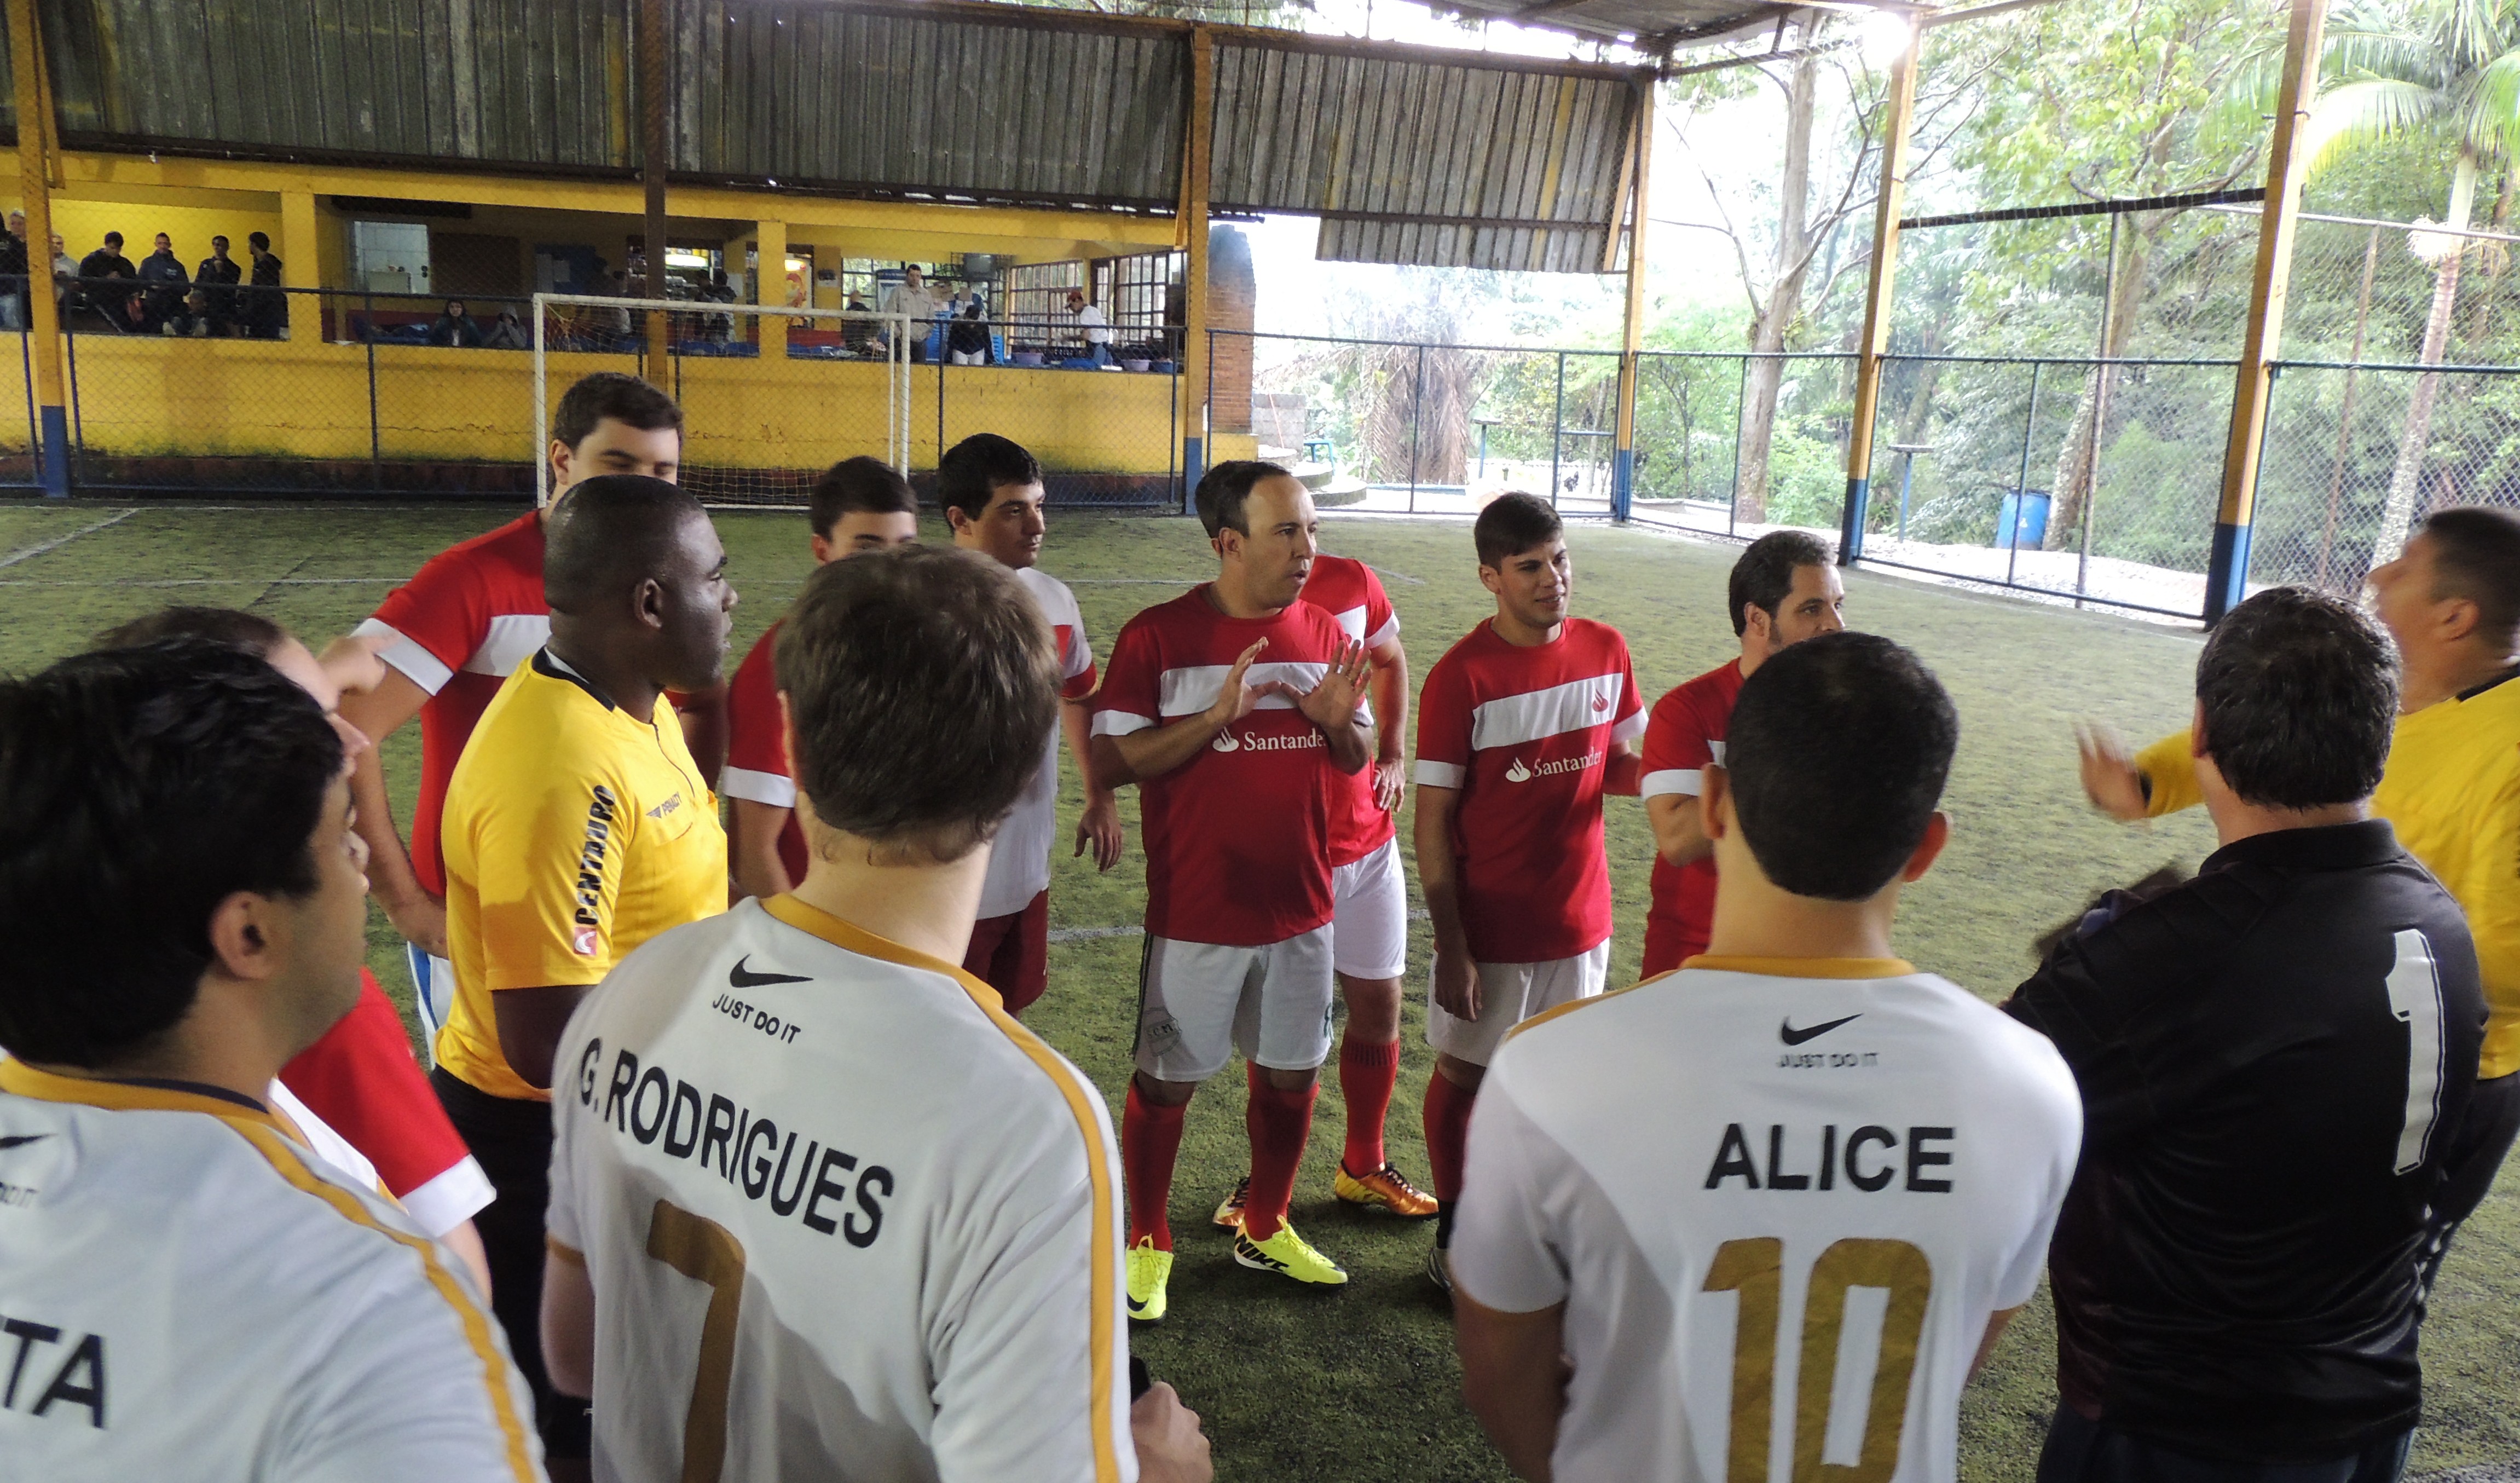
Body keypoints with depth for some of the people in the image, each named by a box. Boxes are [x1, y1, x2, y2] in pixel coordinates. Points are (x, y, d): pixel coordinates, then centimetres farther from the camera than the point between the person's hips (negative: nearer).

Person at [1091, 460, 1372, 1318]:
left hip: (1300, 908, 5)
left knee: (1291, 1075, 15)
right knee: (1166, 1082, 7)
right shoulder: (1159, 636, -11)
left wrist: (1341, 723, -12)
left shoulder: (1325, 635, 4)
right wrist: (1218, 715, -25)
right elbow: (1110, 763, -15)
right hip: (1195, 914, -4)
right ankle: (1147, 1243, 28)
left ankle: (1264, 1229, 37)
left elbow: (1356, 759, 12)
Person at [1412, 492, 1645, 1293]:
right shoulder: (1462, 676, -17)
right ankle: (1454, 1237, 32)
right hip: (1489, 925, -4)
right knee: (1463, 1076, 13)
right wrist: (1450, 947, -14)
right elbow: (1434, 821, -14)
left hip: (1579, 918, 4)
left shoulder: (1606, 650, -2)